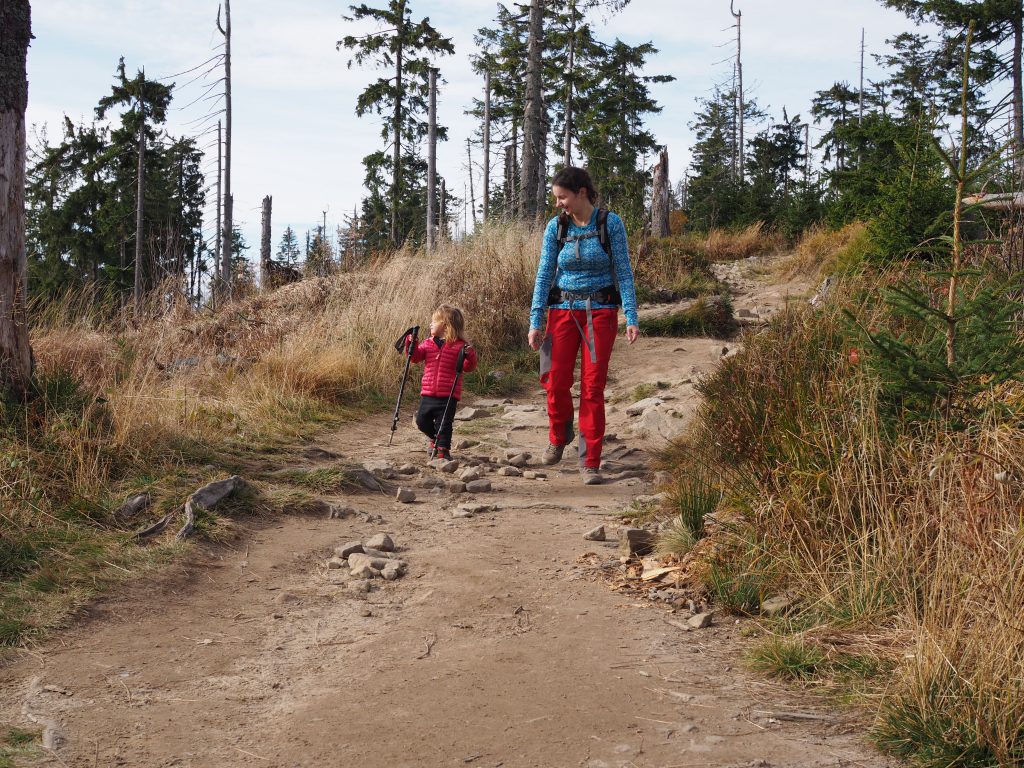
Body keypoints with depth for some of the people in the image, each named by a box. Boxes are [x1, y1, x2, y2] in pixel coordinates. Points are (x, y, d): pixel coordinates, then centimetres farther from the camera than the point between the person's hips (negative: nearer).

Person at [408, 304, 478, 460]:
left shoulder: (459, 345, -6)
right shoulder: (428, 343, 9)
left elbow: (468, 368, -6)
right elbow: (416, 357, 6)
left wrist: (470, 355, -25)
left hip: (448, 395, -5)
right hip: (428, 393, 5)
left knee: (444, 424, -2)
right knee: (422, 421, 14)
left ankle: (443, 449, 9)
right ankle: (435, 438, 37)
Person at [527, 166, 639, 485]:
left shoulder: (611, 223, -6)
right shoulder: (555, 227, 0)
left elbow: (624, 272, -5)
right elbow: (544, 275, 1)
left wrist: (631, 318, -11)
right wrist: (535, 322, -4)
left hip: (600, 312, -2)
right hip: (563, 311, 2)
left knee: (593, 387, -4)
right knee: (556, 382, -6)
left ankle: (590, 462, 5)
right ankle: (559, 436, 25)